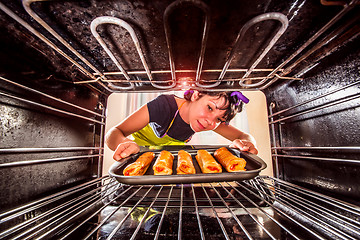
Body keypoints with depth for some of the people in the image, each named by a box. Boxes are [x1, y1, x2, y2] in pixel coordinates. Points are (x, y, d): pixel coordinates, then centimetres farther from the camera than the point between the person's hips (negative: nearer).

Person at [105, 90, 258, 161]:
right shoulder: (165, 105, -39)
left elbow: (244, 136, -20)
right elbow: (113, 133, -39)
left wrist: (245, 143, -46)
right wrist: (125, 144, -63)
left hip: (173, 152, 2)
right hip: (144, 148, -1)